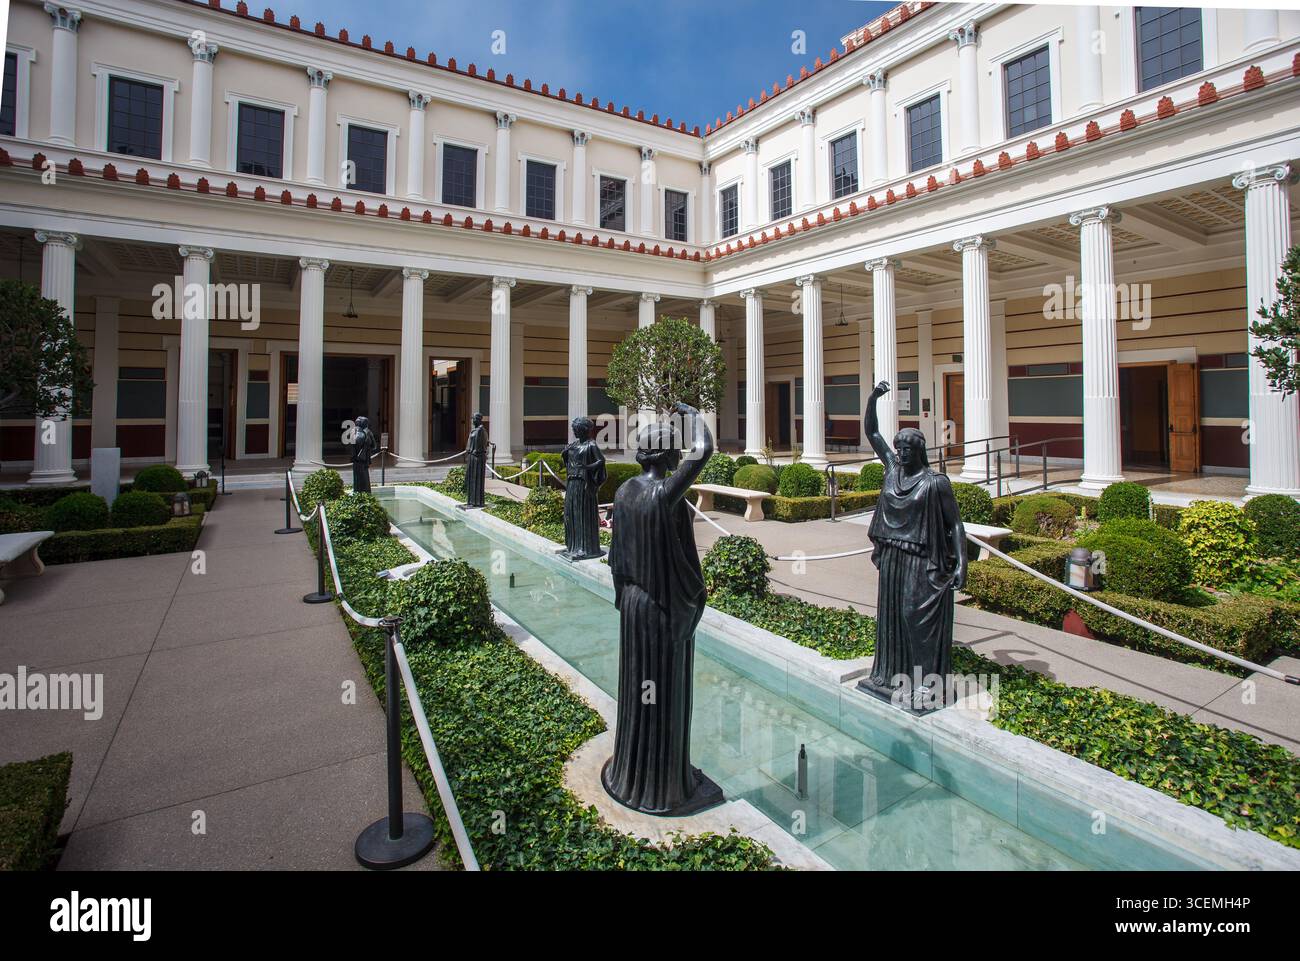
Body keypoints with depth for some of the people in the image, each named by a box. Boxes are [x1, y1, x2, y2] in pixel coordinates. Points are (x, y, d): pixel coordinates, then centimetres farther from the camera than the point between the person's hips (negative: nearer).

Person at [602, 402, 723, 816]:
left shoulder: (625, 491, 0)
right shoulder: (666, 492, -23)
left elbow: (619, 551, 7)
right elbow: (703, 449, -20)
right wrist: (692, 412, -1)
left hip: (634, 600, 8)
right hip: (668, 605, -7)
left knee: (638, 685, 20)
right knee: (666, 692, 7)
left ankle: (631, 770, 38)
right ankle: (664, 783, 24)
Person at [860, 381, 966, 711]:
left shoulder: (936, 482, -10)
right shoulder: (892, 467, 5)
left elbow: (955, 524, -9)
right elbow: (871, 432, 8)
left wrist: (961, 564, -17)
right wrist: (873, 398, -4)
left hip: (923, 563, -6)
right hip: (891, 558, 6)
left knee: (920, 620, -1)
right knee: (891, 616, 14)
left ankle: (927, 684, 10)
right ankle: (891, 674, 28)